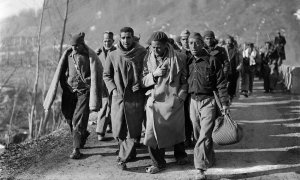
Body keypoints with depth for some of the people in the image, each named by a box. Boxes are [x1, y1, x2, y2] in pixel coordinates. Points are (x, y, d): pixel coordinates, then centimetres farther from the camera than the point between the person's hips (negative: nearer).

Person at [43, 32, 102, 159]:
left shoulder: (90, 57, -7)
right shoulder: (67, 55, 4)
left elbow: (95, 77, -7)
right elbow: (59, 73, 6)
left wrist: (94, 99, -11)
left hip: (84, 92, -4)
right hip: (69, 91, 4)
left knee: (79, 120, -7)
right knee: (69, 117, 10)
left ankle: (76, 149, 1)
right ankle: (83, 135, 38)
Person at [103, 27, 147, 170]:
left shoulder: (142, 54, -2)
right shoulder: (112, 56, 4)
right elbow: (106, 75, 13)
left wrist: (140, 85, -9)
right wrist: (113, 89, -1)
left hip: (135, 97, -2)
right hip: (118, 97, 2)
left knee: (133, 131, -2)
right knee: (118, 131, 6)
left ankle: (123, 158, 7)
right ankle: (130, 153, 29)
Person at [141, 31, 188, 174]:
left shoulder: (179, 58, -3)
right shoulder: (148, 59, 4)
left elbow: (185, 79, 4)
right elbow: (143, 81, 3)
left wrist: (181, 95, -5)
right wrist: (154, 74, -13)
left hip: (173, 101, -1)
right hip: (154, 101, 1)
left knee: (176, 130, 11)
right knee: (153, 131, -5)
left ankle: (180, 155, 38)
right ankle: (158, 162, 11)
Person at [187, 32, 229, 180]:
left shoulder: (212, 60, -5)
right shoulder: (188, 62, 9)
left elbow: (221, 83, -4)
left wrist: (224, 103, -7)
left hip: (208, 101, -5)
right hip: (193, 101, 5)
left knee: (204, 136, -10)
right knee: (198, 134, 12)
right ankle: (209, 159, 32)